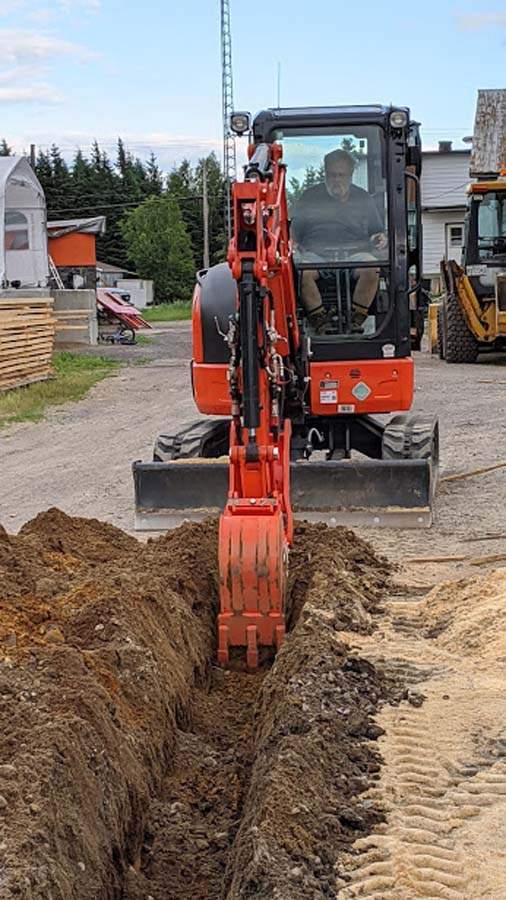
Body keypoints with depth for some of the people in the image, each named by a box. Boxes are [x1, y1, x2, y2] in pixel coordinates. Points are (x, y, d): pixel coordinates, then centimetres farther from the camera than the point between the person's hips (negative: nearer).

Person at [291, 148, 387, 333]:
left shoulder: (363, 198, 21)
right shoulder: (310, 197, 20)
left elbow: (377, 232, 24)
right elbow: (294, 231, 19)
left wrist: (381, 239, -1)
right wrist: (292, 244, -4)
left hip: (354, 253, 0)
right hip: (315, 254, 0)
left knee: (371, 269, -34)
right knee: (302, 272, -35)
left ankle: (356, 322, -29)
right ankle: (319, 323, -32)